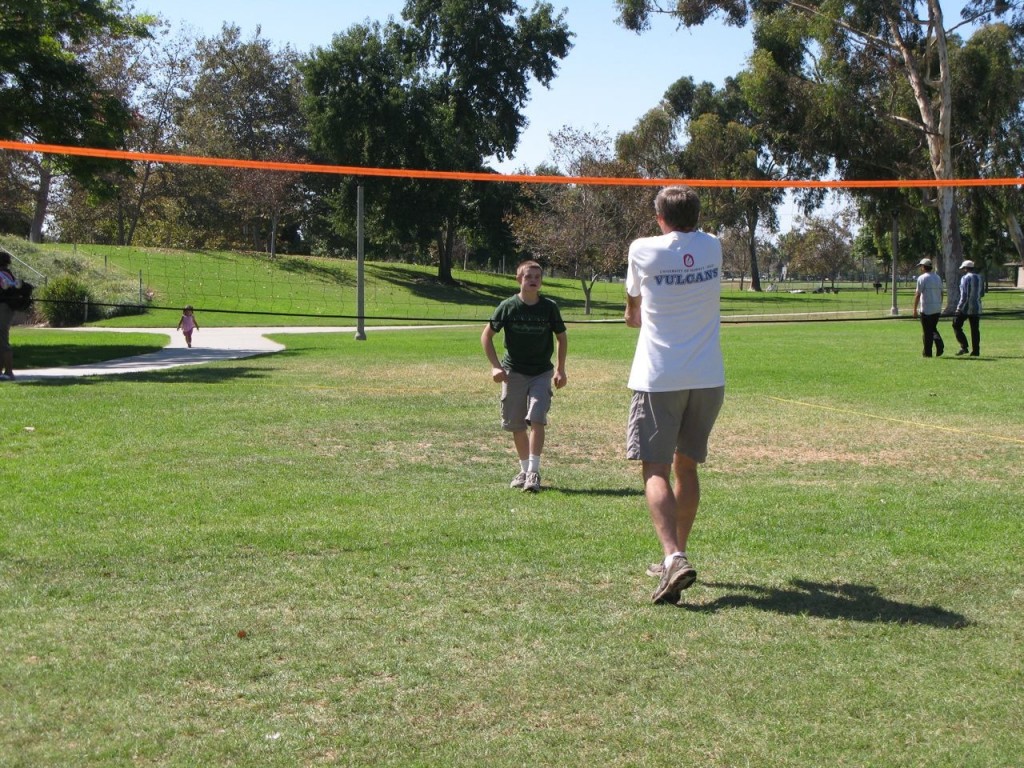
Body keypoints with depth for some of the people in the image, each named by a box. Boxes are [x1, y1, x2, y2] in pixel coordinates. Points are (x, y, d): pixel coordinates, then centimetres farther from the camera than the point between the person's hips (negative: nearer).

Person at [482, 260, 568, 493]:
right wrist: (495, 366, -8)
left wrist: (560, 369, 3)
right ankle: (524, 471, 21)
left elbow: (561, 336, 9)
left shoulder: (549, 307, -4)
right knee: (517, 425, 6)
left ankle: (533, 472, -12)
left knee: (537, 419, -15)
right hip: (514, 373, 1)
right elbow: (486, 335, 0)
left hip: (541, 373, 0)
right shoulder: (508, 306, -6)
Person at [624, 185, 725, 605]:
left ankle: (674, 558, -24)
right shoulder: (713, 247, 6)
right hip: (708, 378, 4)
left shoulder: (643, 250, -2)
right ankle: (676, 555, 25)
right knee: (686, 466, 16)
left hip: (658, 378, -4)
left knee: (655, 470, -6)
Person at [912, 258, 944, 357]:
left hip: (926, 309, -6)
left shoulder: (922, 278, -10)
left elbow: (918, 295, -12)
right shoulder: (938, 278, 12)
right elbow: (941, 294, 15)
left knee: (927, 331, 1)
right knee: (933, 328, 18)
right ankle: (939, 344, -6)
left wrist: (915, 309, -7)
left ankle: (928, 353, 4)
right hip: (937, 309, 6)